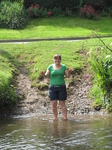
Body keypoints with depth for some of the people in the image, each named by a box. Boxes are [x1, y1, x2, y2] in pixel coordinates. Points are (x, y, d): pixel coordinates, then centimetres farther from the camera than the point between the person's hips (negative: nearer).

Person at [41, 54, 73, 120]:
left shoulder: (63, 67, 6)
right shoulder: (50, 67, 5)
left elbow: (68, 76, 6)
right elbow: (46, 75, 2)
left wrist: (70, 72, -15)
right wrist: (43, 74, -20)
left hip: (61, 87, -1)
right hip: (53, 87, 1)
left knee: (62, 103, -1)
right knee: (54, 104, -1)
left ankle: (65, 118, 2)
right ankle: (55, 118, 10)